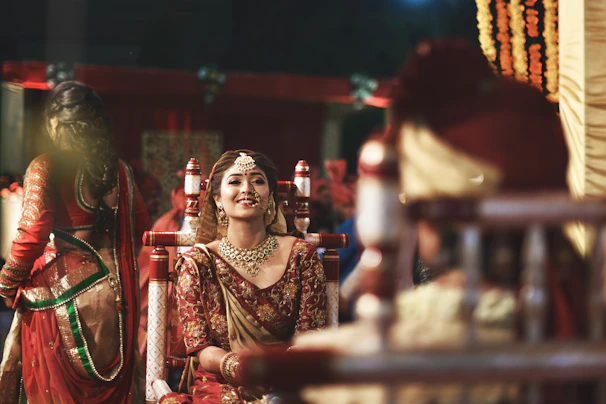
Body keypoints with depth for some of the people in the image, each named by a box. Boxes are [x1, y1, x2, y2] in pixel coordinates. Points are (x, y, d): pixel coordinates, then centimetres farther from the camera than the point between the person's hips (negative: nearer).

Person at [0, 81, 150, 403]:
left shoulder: (44, 168, -10)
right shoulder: (119, 170, 6)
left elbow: (32, 234, -18)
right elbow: (140, 228, 12)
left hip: (61, 291, -5)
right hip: (111, 290, 5)